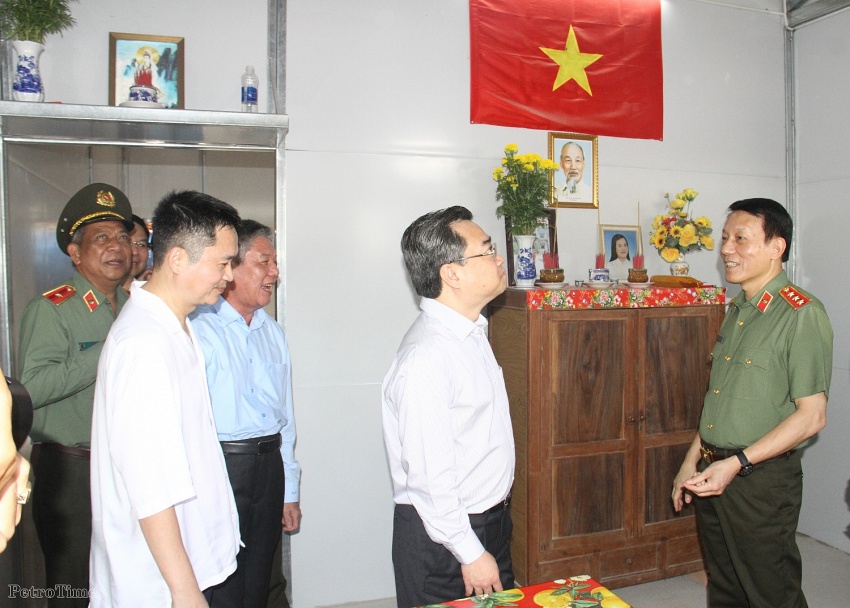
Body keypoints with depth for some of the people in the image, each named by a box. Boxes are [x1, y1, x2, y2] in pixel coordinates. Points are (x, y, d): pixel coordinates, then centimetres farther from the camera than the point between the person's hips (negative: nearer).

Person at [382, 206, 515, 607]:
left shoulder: (472, 333, 4)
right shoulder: (427, 356, -27)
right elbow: (429, 476, -25)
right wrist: (470, 554, -17)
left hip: (491, 523, 9)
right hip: (443, 536, -8)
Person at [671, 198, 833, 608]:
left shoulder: (801, 314, -15)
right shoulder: (737, 311, 10)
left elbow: (811, 415, -17)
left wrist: (736, 463, -21)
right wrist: (692, 461, 13)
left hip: (763, 480, -7)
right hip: (712, 474, 7)